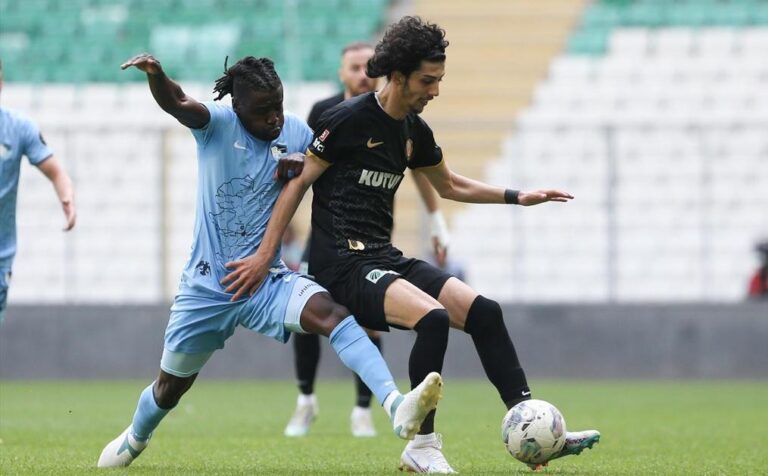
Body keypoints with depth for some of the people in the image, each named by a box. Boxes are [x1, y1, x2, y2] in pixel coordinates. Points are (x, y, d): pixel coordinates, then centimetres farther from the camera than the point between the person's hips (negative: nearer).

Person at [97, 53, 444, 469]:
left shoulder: (296, 133, -2)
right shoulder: (217, 125, -11)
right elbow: (175, 104, -32)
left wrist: (304, 169, -15)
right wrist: (155, 74, -55)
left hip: (265, 280, 1)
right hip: (206, 286, -1)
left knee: (330, 312, -30)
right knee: (171, 386, 15)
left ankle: (397, 408, -46)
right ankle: (134, 440, 50)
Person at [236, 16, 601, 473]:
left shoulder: (416, 132, 11)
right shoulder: (350, 119, -11)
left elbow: (449, 184, 29)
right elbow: (299, 182, -6)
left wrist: (518, 196, 21)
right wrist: (264, 256, -8)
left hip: (386, 260, 8)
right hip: (342, 264, -8)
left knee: (485, 312, -7)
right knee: (433, 318, -29)